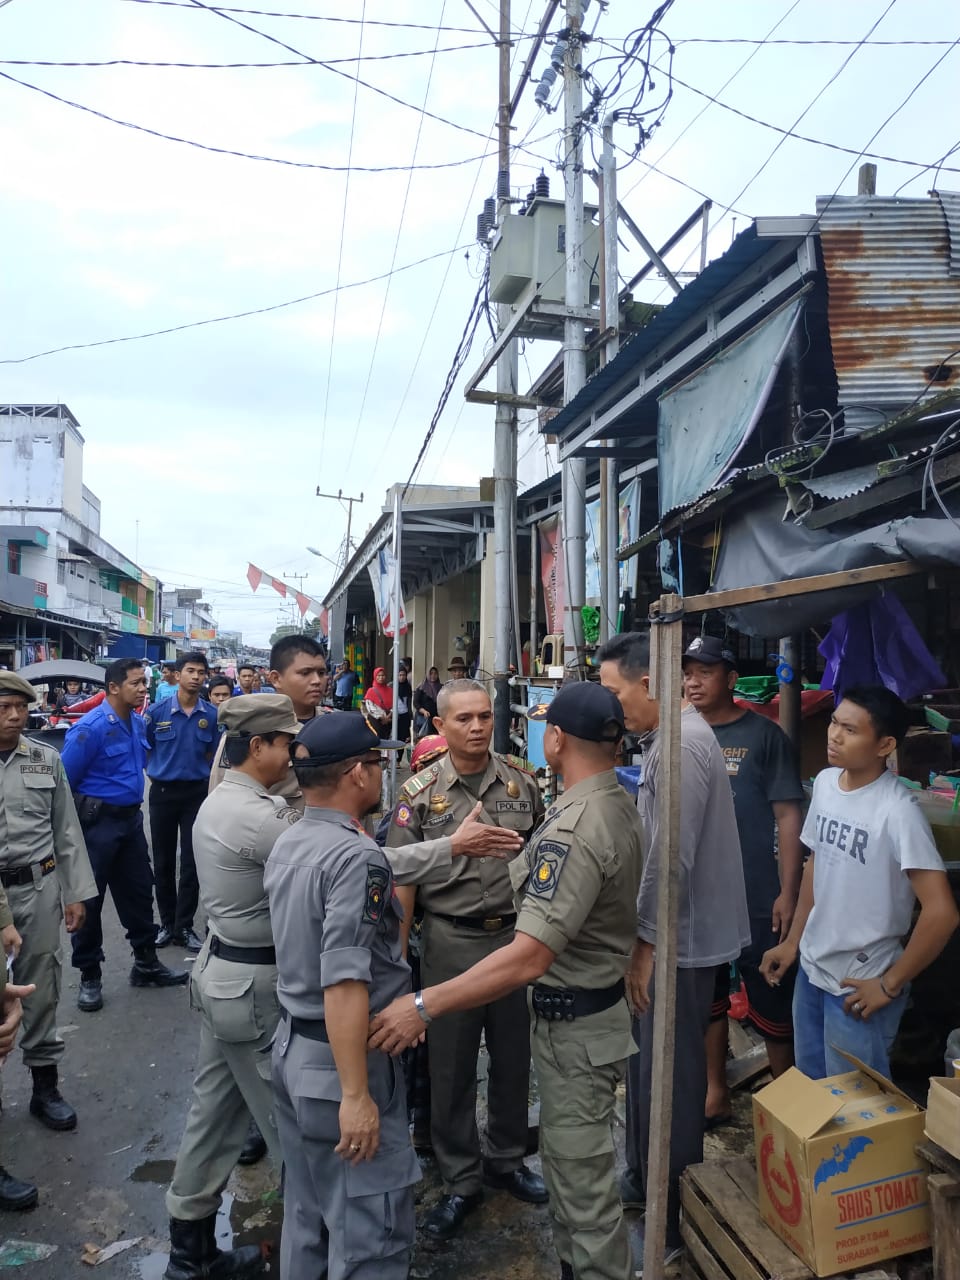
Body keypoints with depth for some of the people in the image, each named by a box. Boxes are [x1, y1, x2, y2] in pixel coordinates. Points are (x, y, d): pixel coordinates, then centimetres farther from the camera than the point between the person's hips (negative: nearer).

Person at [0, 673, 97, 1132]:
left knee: (40, 988, 10)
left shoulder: (47, 760, 3)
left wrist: (76, 893, 5)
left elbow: (67, 831, 7)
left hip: (38, 889, 2)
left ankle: (45, 1084, 26)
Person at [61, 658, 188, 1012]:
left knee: (139, 892, 14)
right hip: (98, 822, -7)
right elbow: (63, 779, -16)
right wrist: (82, 813, -7)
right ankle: (89, 976, 19)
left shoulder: (138, 723, 4)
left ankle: (146, 964, 28)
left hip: (131, 818, 7)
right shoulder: (90, 728, -19)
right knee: (89, 899, 5)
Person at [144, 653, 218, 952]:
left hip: (197, 792, 0)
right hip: (163, 792, 0)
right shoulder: (157, 711, -6)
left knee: (192, 862, 3)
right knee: (163, 862, 10)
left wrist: (195, 769, 2)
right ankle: (167, 923, 25)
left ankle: (184, 926, 15)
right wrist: (161, 769, 1)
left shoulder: (212, 714, -3)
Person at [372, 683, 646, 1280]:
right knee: (576, 1161, 25)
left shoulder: (572, 830, -30)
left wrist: (424, 1005, -33)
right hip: (606, 1000, 10)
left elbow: (529, 958, -35)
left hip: (574, 1023, -10)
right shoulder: (621, 806, 1)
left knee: (583, 1184, 8)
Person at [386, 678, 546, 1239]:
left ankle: (507, 1158, 40)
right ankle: (461, 1181, 30)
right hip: (451, 942, -2)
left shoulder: (523, 779, 0)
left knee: (514, 1057, 17)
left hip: (518, 935, 2)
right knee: (452, 1066, 10)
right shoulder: (421, 792, -7)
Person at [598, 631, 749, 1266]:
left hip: (679, 939, -10)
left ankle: (674, 1216, 22)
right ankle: (643, 1178, 40)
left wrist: (646, 945, -18)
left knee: (669, 1078, 5)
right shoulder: (668, 738, 9)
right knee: (647, 1064, 22)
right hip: (668, 932, 10)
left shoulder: (682, 745, -23)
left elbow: (671, 858, -25)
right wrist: (643, 938, 18)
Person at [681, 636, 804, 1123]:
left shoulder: (764, 735, -8)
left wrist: (788, 893, -12)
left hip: (756, 895, -4)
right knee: (707, 997, 17)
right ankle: (715, 1094, 34)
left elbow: (787, 815, -8)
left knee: (770, 1003, 8)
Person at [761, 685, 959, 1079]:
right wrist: (793, 941, 14)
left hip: (859, 985, -7)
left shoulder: (897, 810, -24)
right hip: (812, 968, 7)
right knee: (808, 1087, 23)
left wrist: (891, 984, -16)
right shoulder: (825, 782, -1)